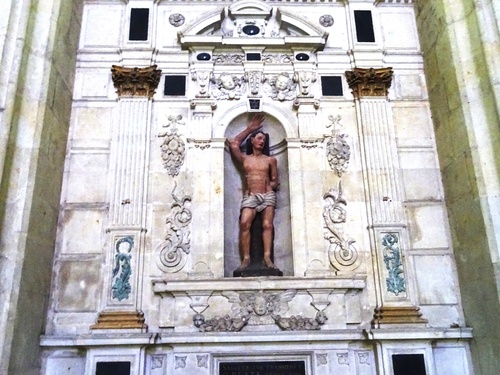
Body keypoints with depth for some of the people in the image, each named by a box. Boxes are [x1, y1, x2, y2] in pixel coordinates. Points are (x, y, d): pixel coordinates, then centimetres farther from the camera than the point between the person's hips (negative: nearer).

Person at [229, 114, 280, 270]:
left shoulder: (270, 160, 16)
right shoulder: (245, 159, 18)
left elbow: (275, 181, 17)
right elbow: (233, 143, 20)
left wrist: (271, 185, -6)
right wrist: (249, 129, 24)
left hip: (268, 195, 1)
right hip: (250, 196, 0)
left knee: (267, 225, -15)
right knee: (244, 223, -22)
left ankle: (267, 258, -20)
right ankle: (246, 258, -21)